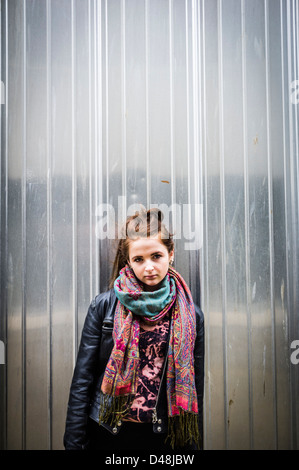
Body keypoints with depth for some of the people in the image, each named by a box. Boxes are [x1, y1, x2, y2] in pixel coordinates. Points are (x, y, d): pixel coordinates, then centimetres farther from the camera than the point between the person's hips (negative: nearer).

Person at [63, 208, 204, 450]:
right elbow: (82, 380, -4)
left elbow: (194, 391, 3)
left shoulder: (191, 315, -2)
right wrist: (74, 443, -6)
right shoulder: (104, 306, -5)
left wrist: (193, 444, 3)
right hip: (106, 431, 0)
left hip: (162, 437, 1)